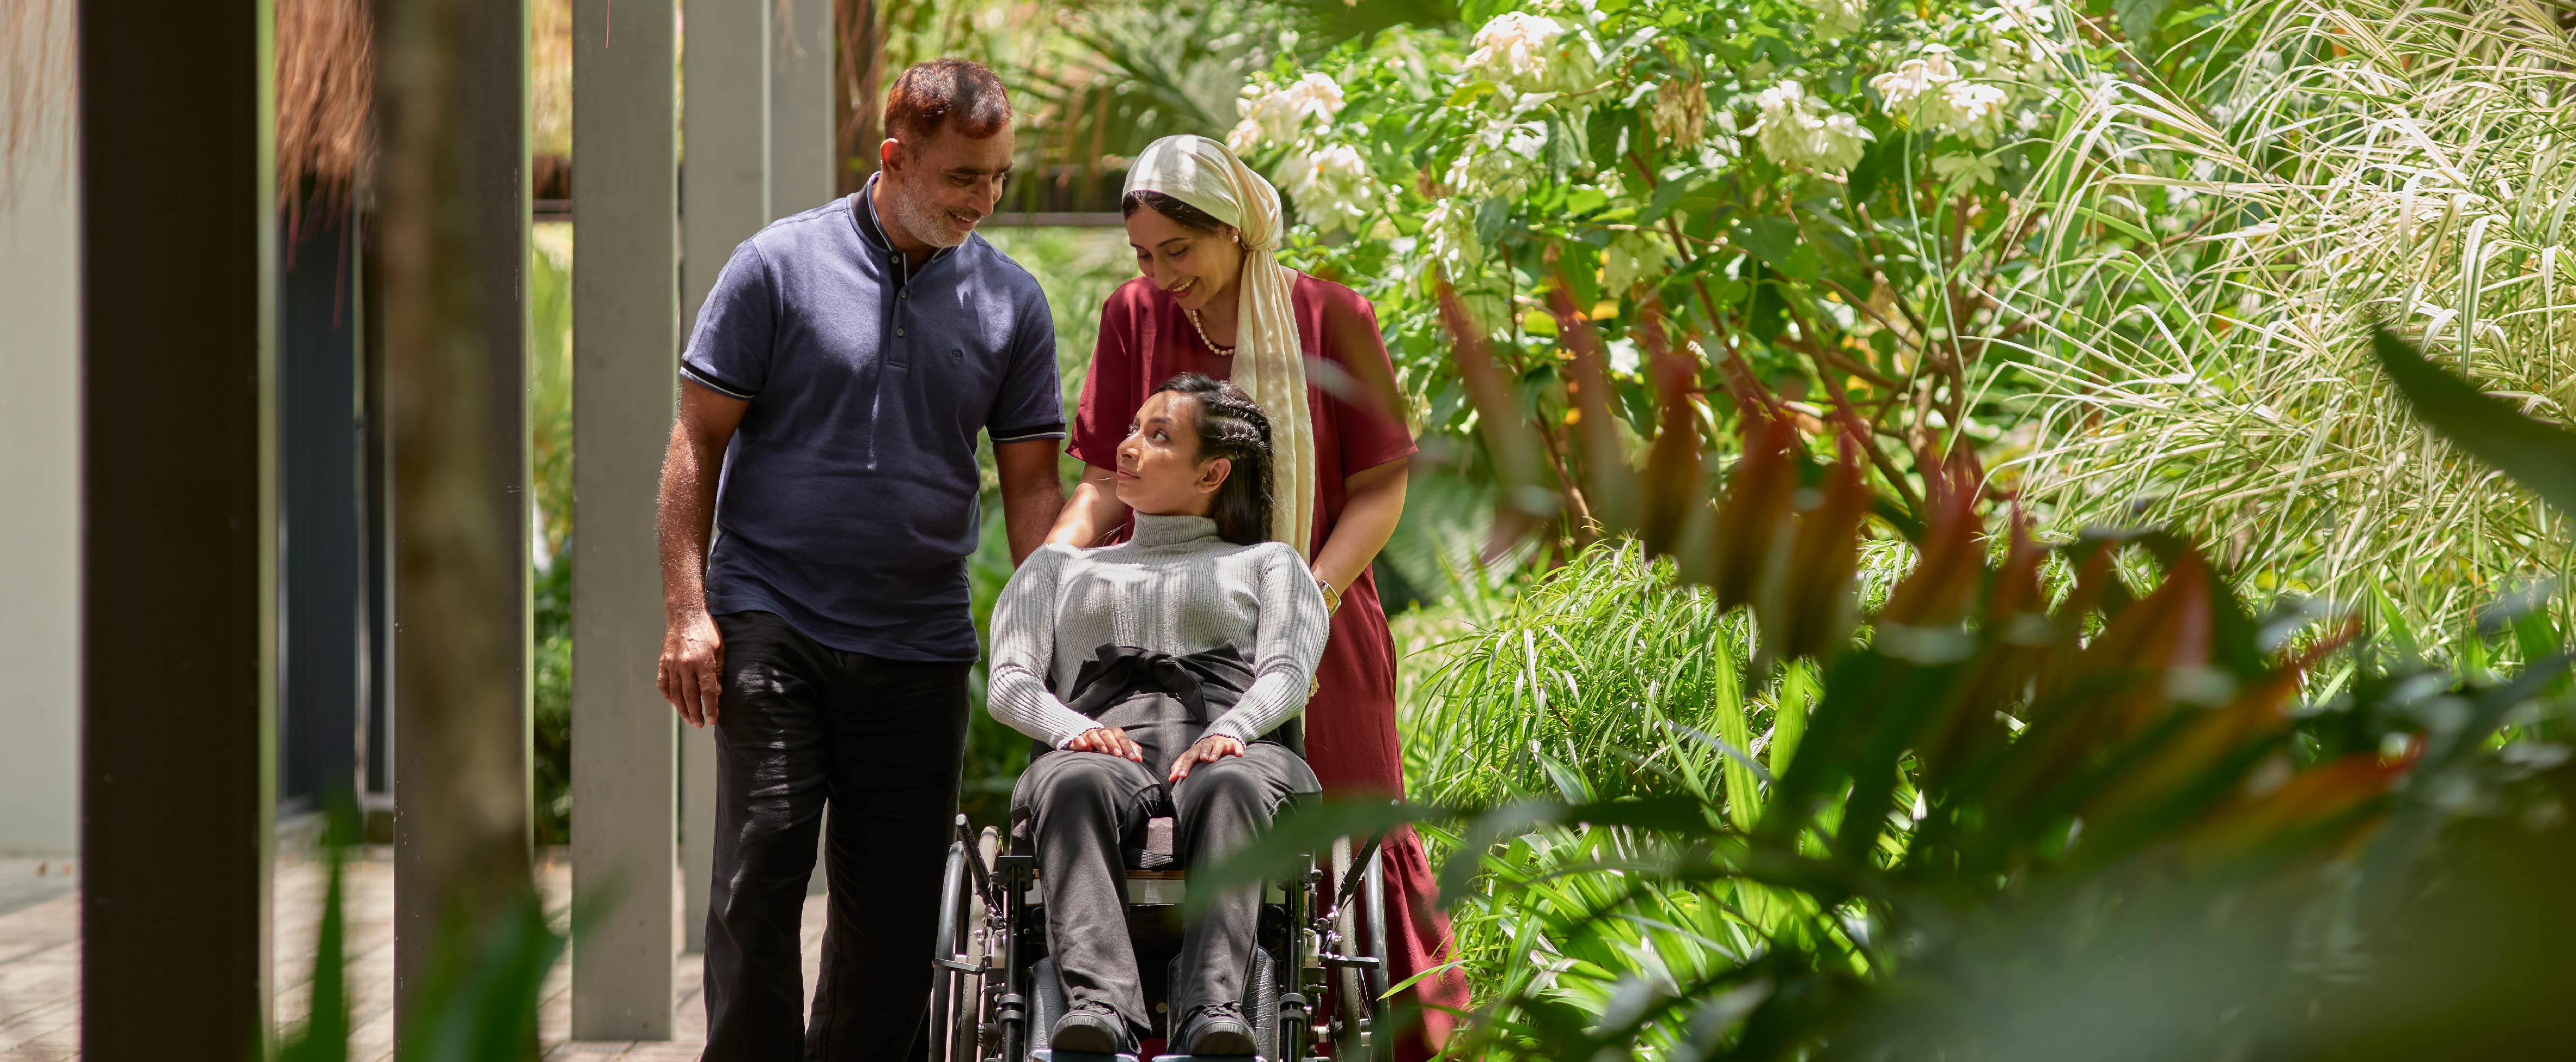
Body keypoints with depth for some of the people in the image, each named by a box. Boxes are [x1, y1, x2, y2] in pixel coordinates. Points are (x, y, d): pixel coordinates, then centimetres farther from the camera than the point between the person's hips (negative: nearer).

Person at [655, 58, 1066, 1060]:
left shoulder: (1011, 300, 6)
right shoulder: (780, 266, -2)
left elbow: (1030, 480, 9)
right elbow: (698, 443, 0)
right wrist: (687, 610, -7)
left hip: (921, 640, 3)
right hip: (772, 625, -3)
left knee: (894, 904, 6)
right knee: (762, 867, -12)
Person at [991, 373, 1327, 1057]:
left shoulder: (1268, 564, 30)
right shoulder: (1058, 568, 35)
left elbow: (1288, 672, 11)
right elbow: (1009, 683, 18)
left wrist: (1230, 731, -13)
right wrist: (1073, 728, -6)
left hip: (1231, 747, -1)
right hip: (1104, 746, 1)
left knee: (1232, 786, -40)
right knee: (1074, 783, -39)